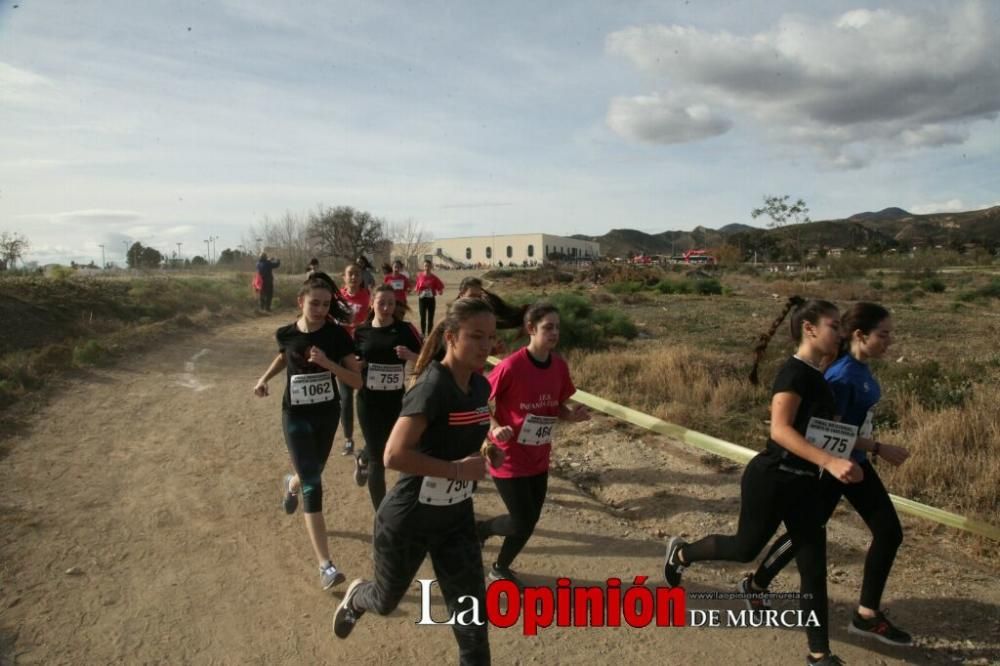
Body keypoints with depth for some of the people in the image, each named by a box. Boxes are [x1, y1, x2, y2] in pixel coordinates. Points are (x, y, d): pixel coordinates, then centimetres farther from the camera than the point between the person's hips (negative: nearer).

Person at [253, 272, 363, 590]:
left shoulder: (337, 335, -13)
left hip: (328, 414, 2)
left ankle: (291, 483, 64)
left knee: (311, 474, 23)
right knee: (312, 486, -9)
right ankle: (325, 565, -7)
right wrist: (265, 378, 1)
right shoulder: (286, 334, -9)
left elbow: (357, 381, -15)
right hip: (296, 417, -1)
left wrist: (327, 363, -28)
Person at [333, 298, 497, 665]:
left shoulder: (480, 386, -3)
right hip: (407, 520, -5)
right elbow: (395, 455, -35)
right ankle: (356, 597, 57)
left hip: (456, 518, 6)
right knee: (386, 601, 21)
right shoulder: (433, 386, -27)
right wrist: (457, 469, -30)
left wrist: (489, 449, -1)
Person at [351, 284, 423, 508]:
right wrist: (357, 366, -10)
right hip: (368, 400, -1)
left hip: (396, 399, 1)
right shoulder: (361, 331, 0)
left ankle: (362, 460, 57)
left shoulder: (405, 329, -4)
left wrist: (410, 355, -23)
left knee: (391, 447, 20)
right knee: (378, 457, 0)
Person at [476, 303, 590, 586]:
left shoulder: (560, 366, -3)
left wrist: (573, 414, -11)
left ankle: (500, 568, 39)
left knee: (529, 521, 13)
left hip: (538, 459, 6)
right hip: (509, 458, -6)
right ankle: (480, 528, 28)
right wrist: (495, 428, -27)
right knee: (523, 523, -4)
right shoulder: (511, 366, -22)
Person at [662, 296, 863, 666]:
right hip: (772, 479, -8)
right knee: (746, 547, 10)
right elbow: (779, 430, -29)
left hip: (804, 484, 9)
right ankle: (680, 553, 36)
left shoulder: (816, 377, 9)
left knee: (814, 567, 9)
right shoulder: (795, 372, -19)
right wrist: (830, 462, -35)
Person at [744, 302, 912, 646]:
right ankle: (755, 584, 32)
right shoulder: (842, 376, -27)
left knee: (890, 532, 8)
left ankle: (867, 615, 20)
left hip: (855, 464, 9)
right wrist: (879, 448, -22)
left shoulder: (860, 367, -1)